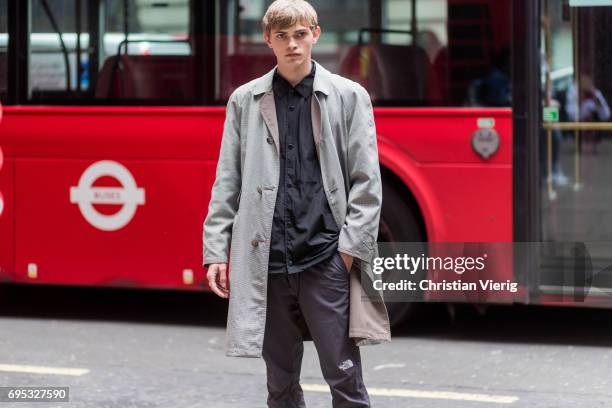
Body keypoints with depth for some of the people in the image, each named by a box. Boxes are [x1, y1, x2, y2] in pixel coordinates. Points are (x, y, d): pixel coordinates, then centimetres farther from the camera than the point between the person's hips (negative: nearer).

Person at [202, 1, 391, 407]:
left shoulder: (349, 96, 3)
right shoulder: (245, 100, 9)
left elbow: (366, 181, 1)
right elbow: (227, 183, 9)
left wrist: (351, 248, -7)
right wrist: (216, 251, 3)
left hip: (326, 261, -2)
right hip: (266, 262, 2)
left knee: (344, 374, -1)